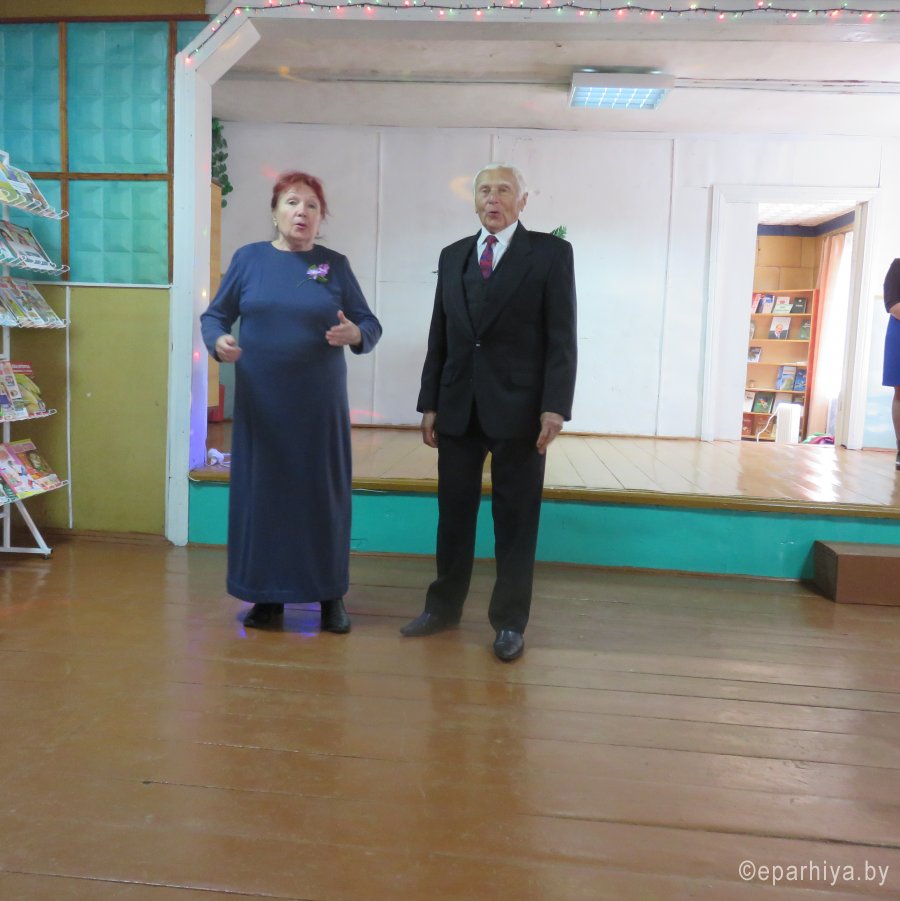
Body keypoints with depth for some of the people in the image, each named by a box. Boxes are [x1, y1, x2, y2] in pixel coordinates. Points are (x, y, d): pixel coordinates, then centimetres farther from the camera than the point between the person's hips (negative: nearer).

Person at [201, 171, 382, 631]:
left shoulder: (335, 264, 4)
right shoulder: (249, 258, 5)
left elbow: (370, 324, 2)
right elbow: (214, 314, 6)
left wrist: (355, 334, -21)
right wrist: (218, 342, -16)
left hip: (320, 403, 0)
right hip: (261, 401, 0)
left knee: (323, 494, 5)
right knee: (261, 492, 5)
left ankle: (330, 596, 19)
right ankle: (267, 596, 19)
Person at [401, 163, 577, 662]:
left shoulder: (551, 252, 1)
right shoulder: (453, 255, 13)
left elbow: (562, 337, -5)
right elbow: (439, 336, 12)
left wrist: (554, 406, -13)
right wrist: (429, 403, 8)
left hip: (518, 408, -3)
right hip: (458, 408, 4)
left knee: (515, 519, 5)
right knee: (453, 513, 11)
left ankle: (510, 621, 17)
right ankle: (444, 606, 25)